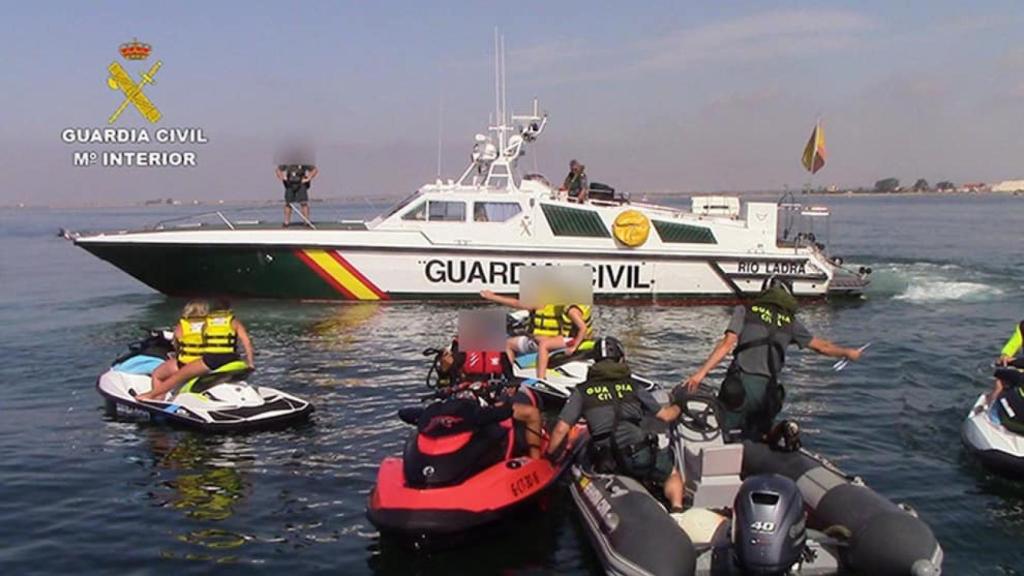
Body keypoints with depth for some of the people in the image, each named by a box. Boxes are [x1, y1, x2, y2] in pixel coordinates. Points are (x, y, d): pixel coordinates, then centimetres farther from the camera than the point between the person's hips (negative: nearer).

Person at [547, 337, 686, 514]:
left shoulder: (582, 391, 13)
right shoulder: (633, 387, 14)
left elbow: (561, 429, 7)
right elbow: (663, 416, 19)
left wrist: (548, 458, 19)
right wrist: (678, 408, 41)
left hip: (609, 462, -1)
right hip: (643, 450, 1)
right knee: (672, 475, 25)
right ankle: (676, 509, 3)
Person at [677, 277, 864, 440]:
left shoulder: (745, 311, 8)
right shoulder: (790, 322, 16)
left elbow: (727, 344, -5)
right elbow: (822, 346, 28)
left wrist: (701, 373, -9)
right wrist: (848, 353, 46)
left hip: (740, 384, -3)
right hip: (767, 390, 3)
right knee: (753, 441, 18)